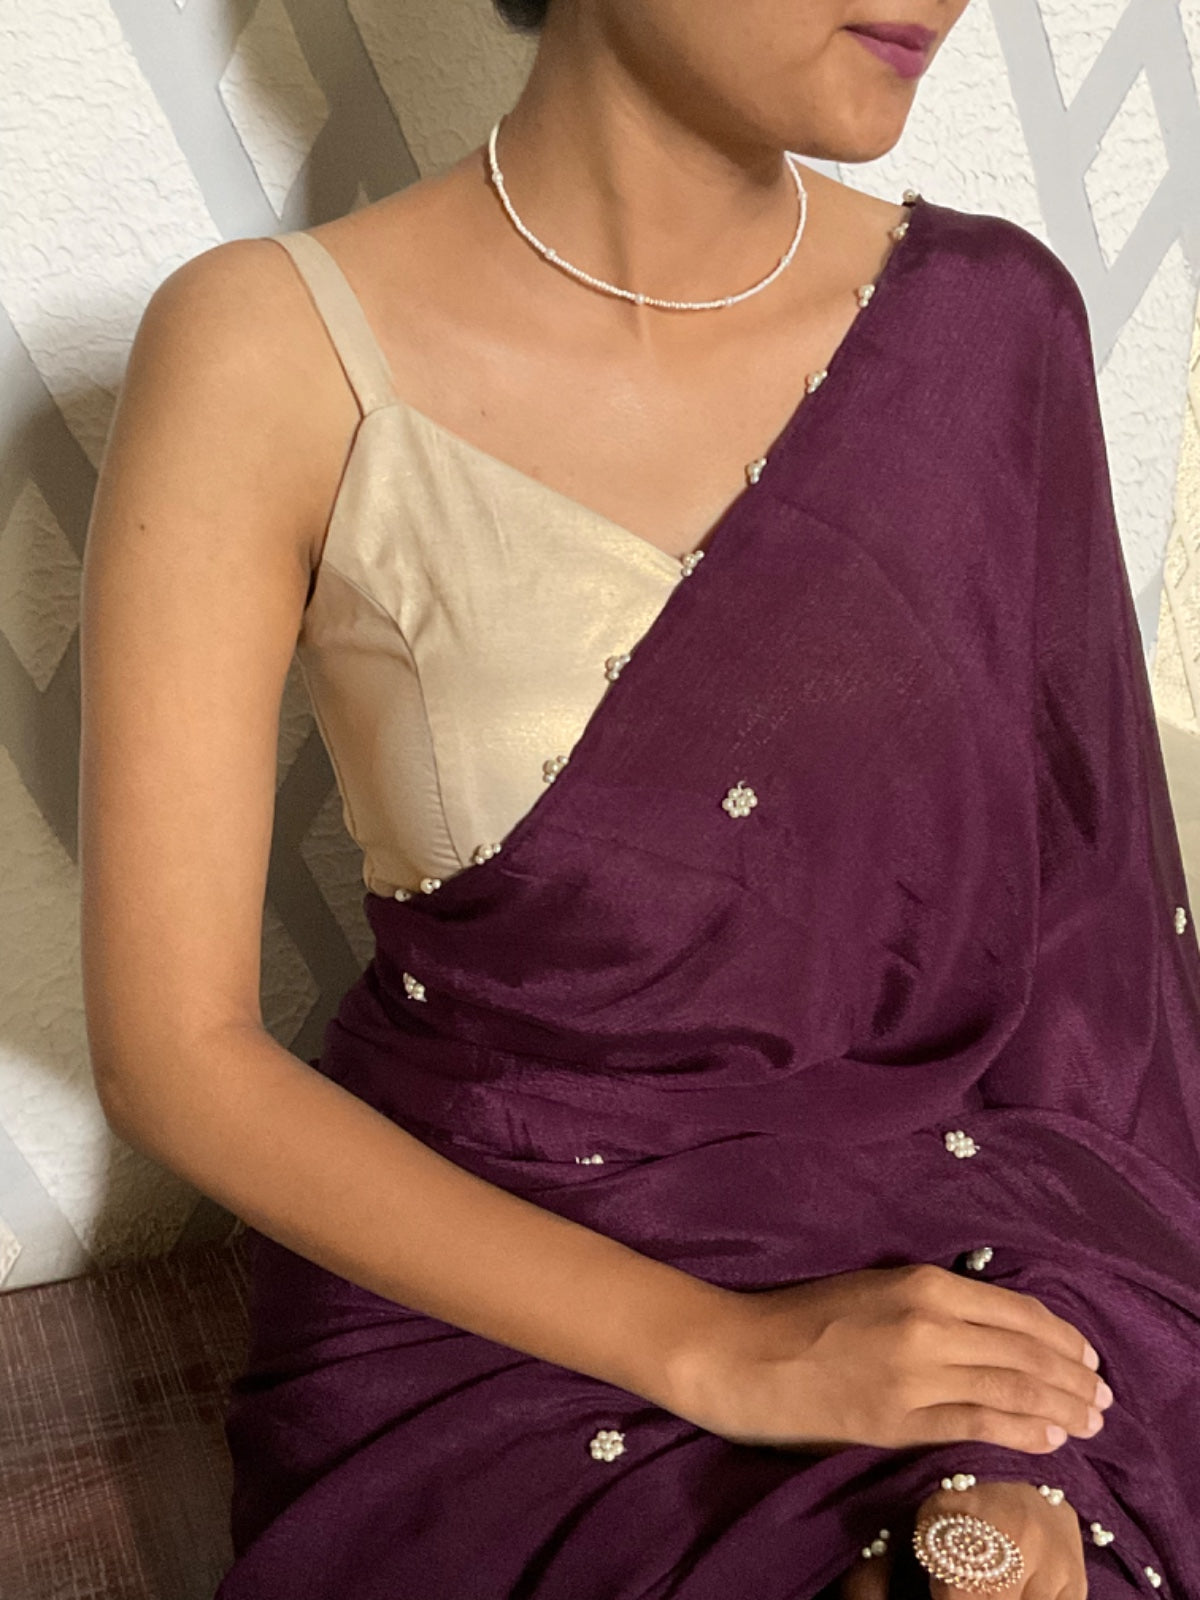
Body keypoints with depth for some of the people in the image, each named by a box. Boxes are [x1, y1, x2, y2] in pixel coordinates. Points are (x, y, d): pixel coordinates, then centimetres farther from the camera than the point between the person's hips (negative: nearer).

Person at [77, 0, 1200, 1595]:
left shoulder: (981, 327, -4)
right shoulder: (274, 353, -13)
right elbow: (172, 1050, -12)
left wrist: (1023, 1461, -15)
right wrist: (718, 1351, -16)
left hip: (957, 1291, 3)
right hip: (481, 1301, -2)